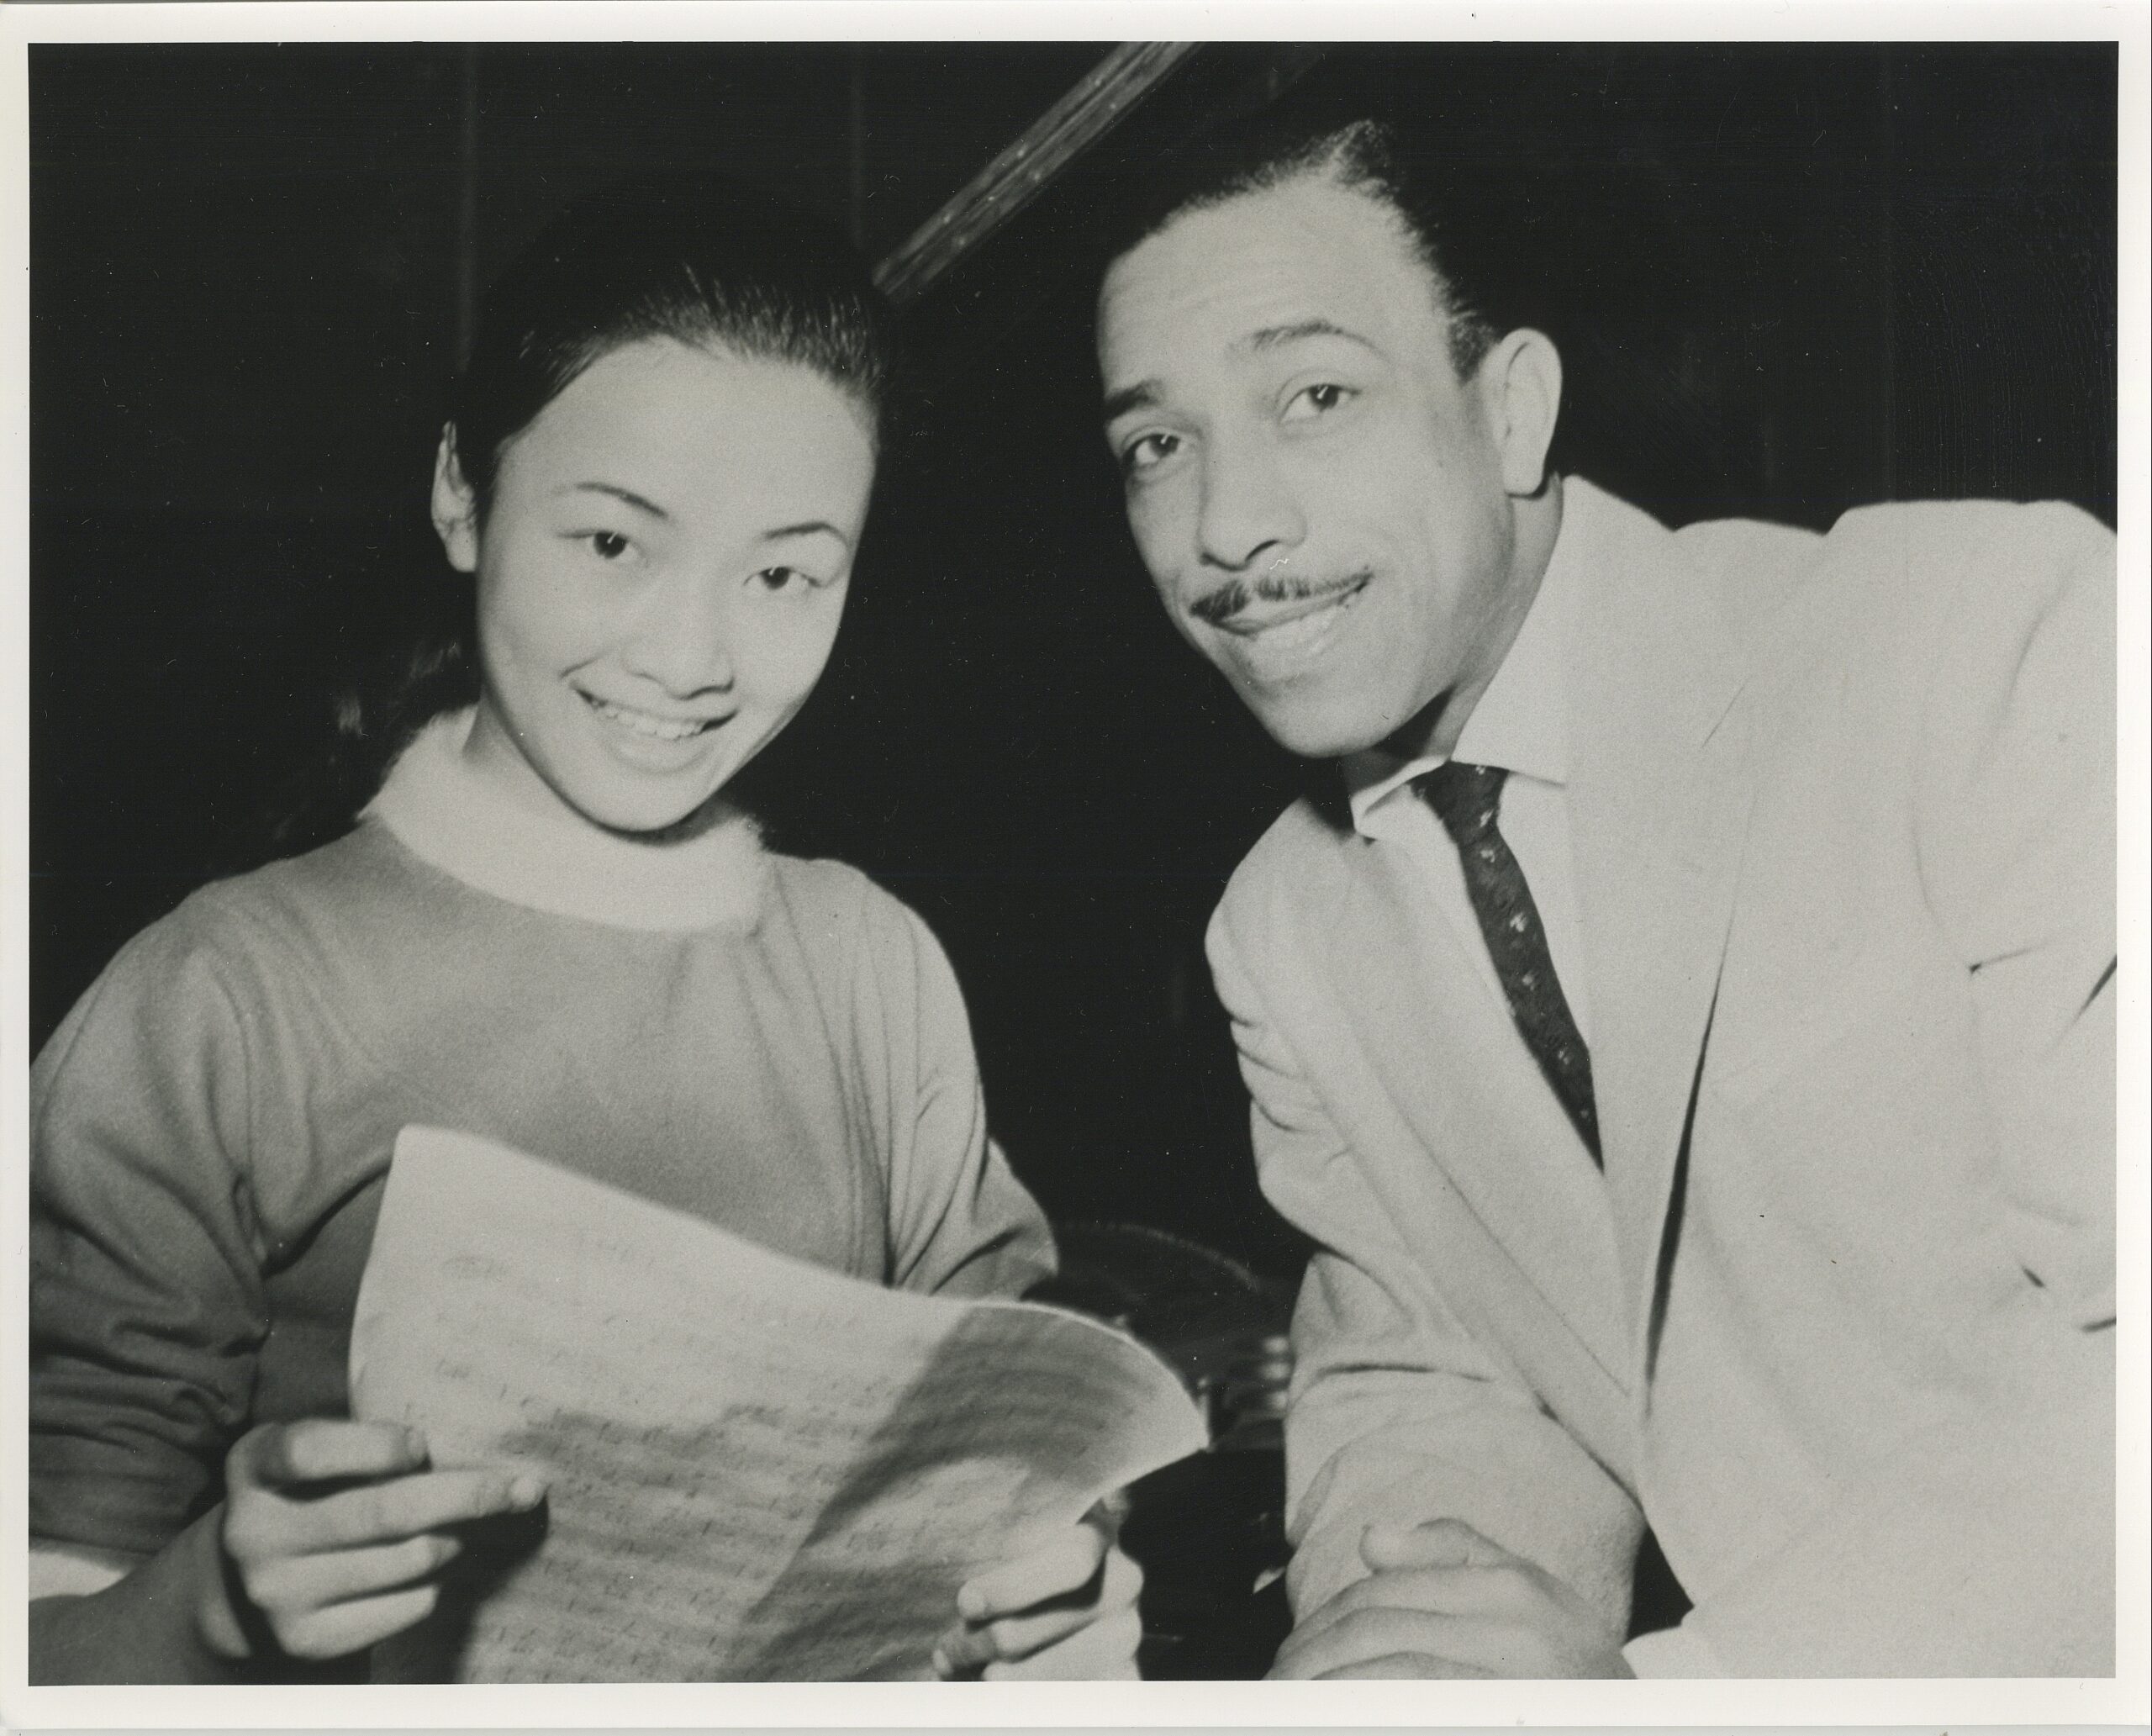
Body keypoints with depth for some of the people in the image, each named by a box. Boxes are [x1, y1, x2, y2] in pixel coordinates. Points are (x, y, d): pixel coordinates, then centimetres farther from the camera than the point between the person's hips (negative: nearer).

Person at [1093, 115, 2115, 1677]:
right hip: (1706, 1646, 4)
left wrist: (1658, 1685, -24)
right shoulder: (1279, 943, 4)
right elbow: (1408, 1374, 10)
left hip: (2059, 1649, -4)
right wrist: (1423, 1584, -11)